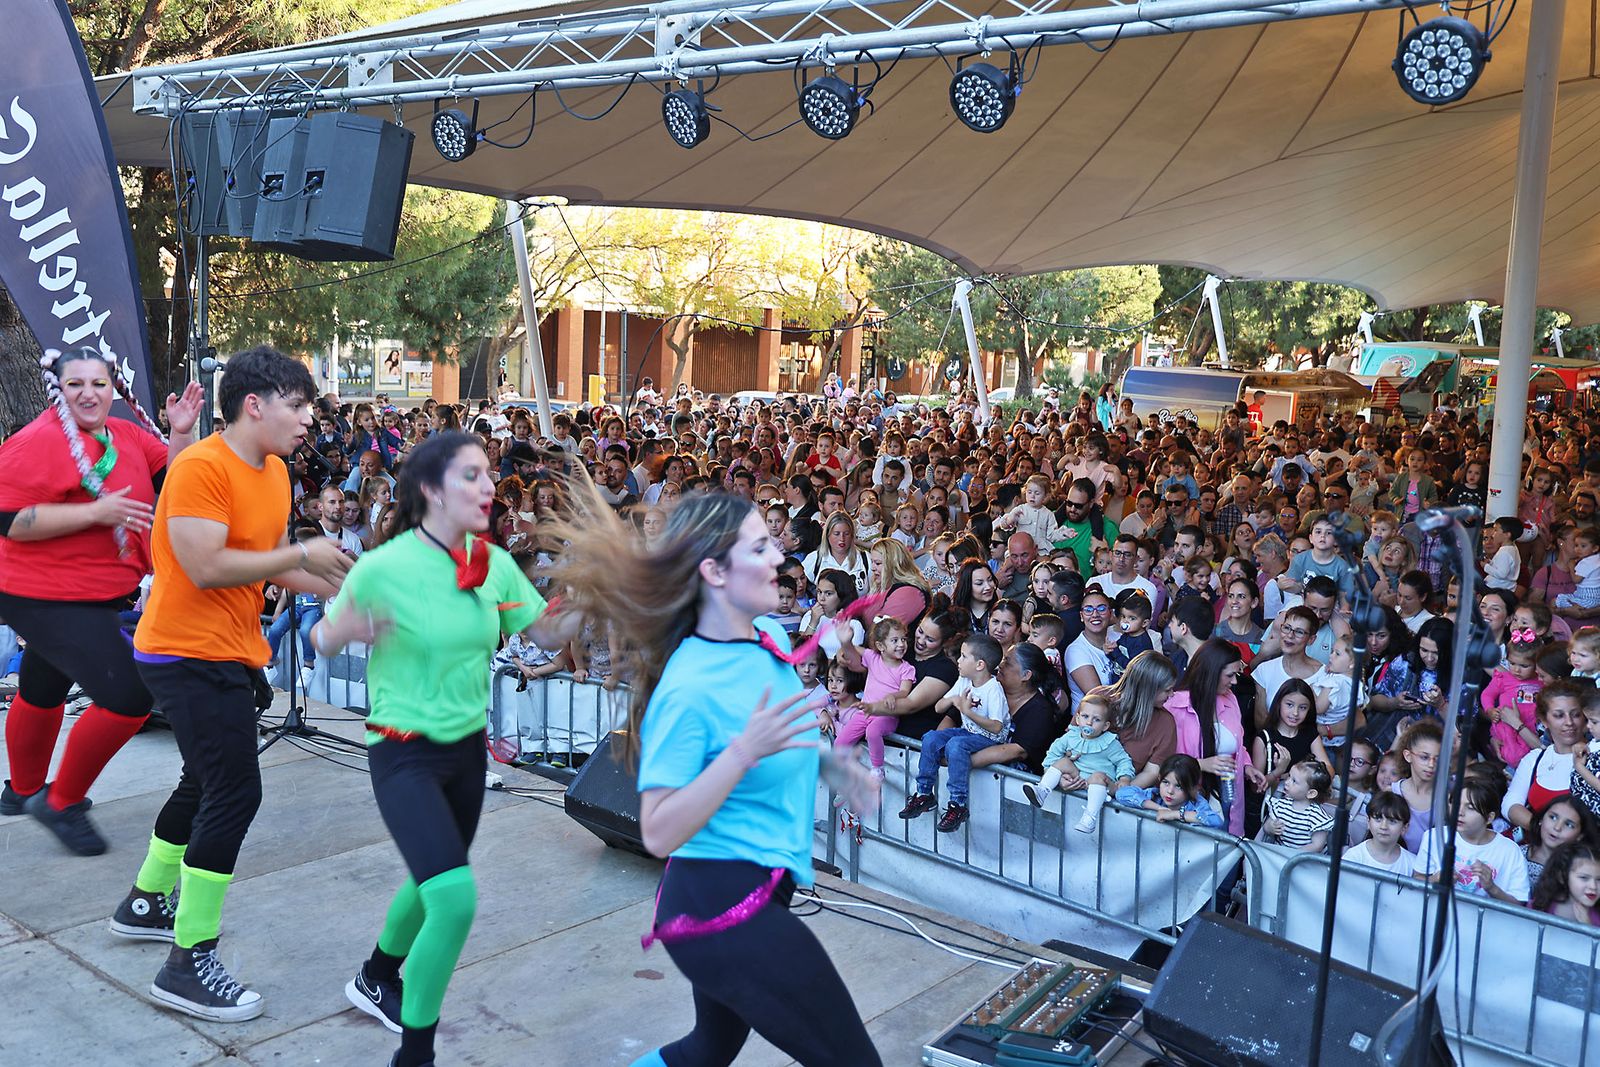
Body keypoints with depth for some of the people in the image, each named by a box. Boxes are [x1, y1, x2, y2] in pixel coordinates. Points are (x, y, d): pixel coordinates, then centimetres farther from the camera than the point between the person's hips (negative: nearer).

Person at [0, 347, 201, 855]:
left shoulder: (128, 434, 4)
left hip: (91, 597, 9)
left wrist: (181, 432, -9)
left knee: (42, 691, 28)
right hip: (48, 598, -9)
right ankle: (62, 802, 2)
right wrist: (96, 512, -30)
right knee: (128, 696, -17)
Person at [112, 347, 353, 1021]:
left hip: (229, 655, 10)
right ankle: (187, 965, -3)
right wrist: (302, 554, -19)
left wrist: (341, 589, 2)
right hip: (189, 655, -10)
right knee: (234, 792, -12)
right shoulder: (201, 467, -19)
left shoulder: (275, 471, 9)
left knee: (207, 782, 23)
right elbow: (207, 567, -26)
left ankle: (147, 902, 44)